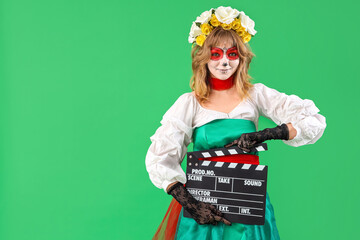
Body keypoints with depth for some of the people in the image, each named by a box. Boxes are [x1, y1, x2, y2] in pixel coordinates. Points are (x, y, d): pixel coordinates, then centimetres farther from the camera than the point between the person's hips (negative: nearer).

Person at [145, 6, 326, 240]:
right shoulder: (190, 103, -6)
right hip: (202, 204, -1)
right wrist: (189, 204, -21)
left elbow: (314, 121, -8)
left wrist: (264, 135, -22)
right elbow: (159, 155, -12)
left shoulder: (256, 95, -3)